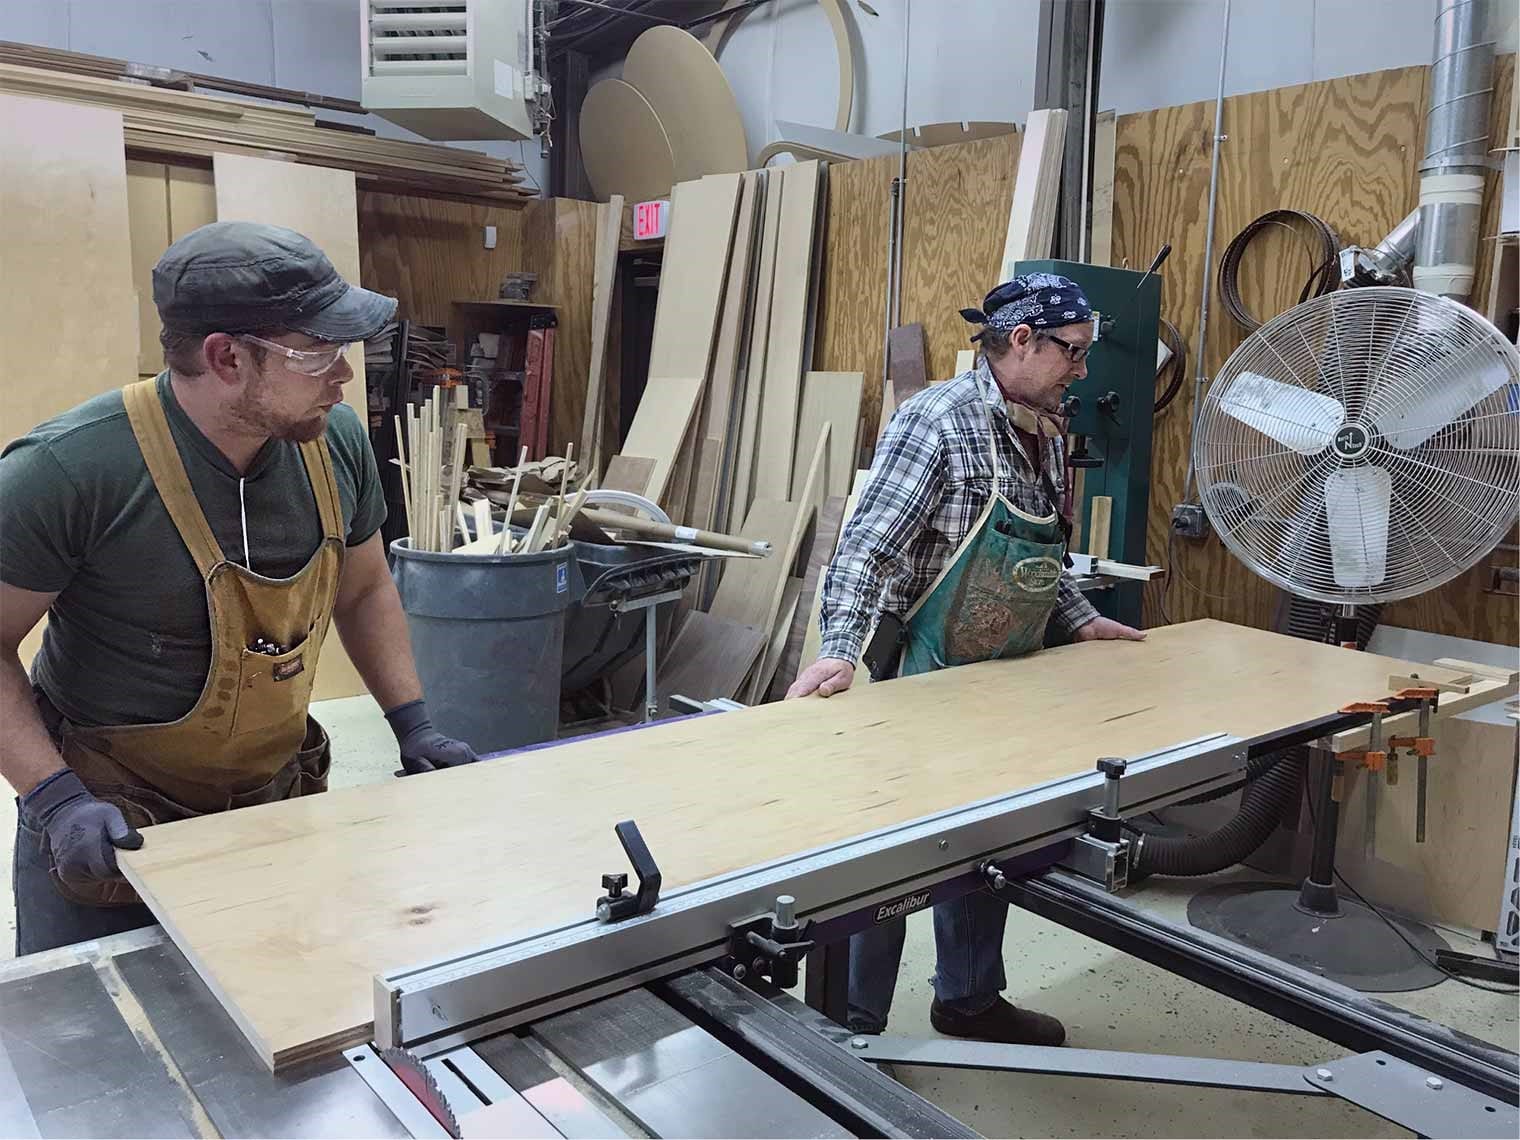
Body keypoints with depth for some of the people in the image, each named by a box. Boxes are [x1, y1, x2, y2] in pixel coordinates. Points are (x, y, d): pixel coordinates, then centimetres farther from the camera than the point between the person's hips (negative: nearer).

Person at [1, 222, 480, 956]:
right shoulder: (70, 470, -25)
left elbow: (363, 590, 5)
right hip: (109, 824, -4)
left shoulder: (335, 439, -11)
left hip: (277, 802, 4)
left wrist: (413, 724, -1)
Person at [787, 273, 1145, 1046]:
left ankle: (969, 998, 39)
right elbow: (867, 547, -23)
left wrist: (1079, 621, 13)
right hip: (924, 678, -8)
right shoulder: (939, 420, -18)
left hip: (1003, 682, 8)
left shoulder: (1048, 437, 8)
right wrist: (839, 650, -32)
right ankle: (853, 1022, 21)